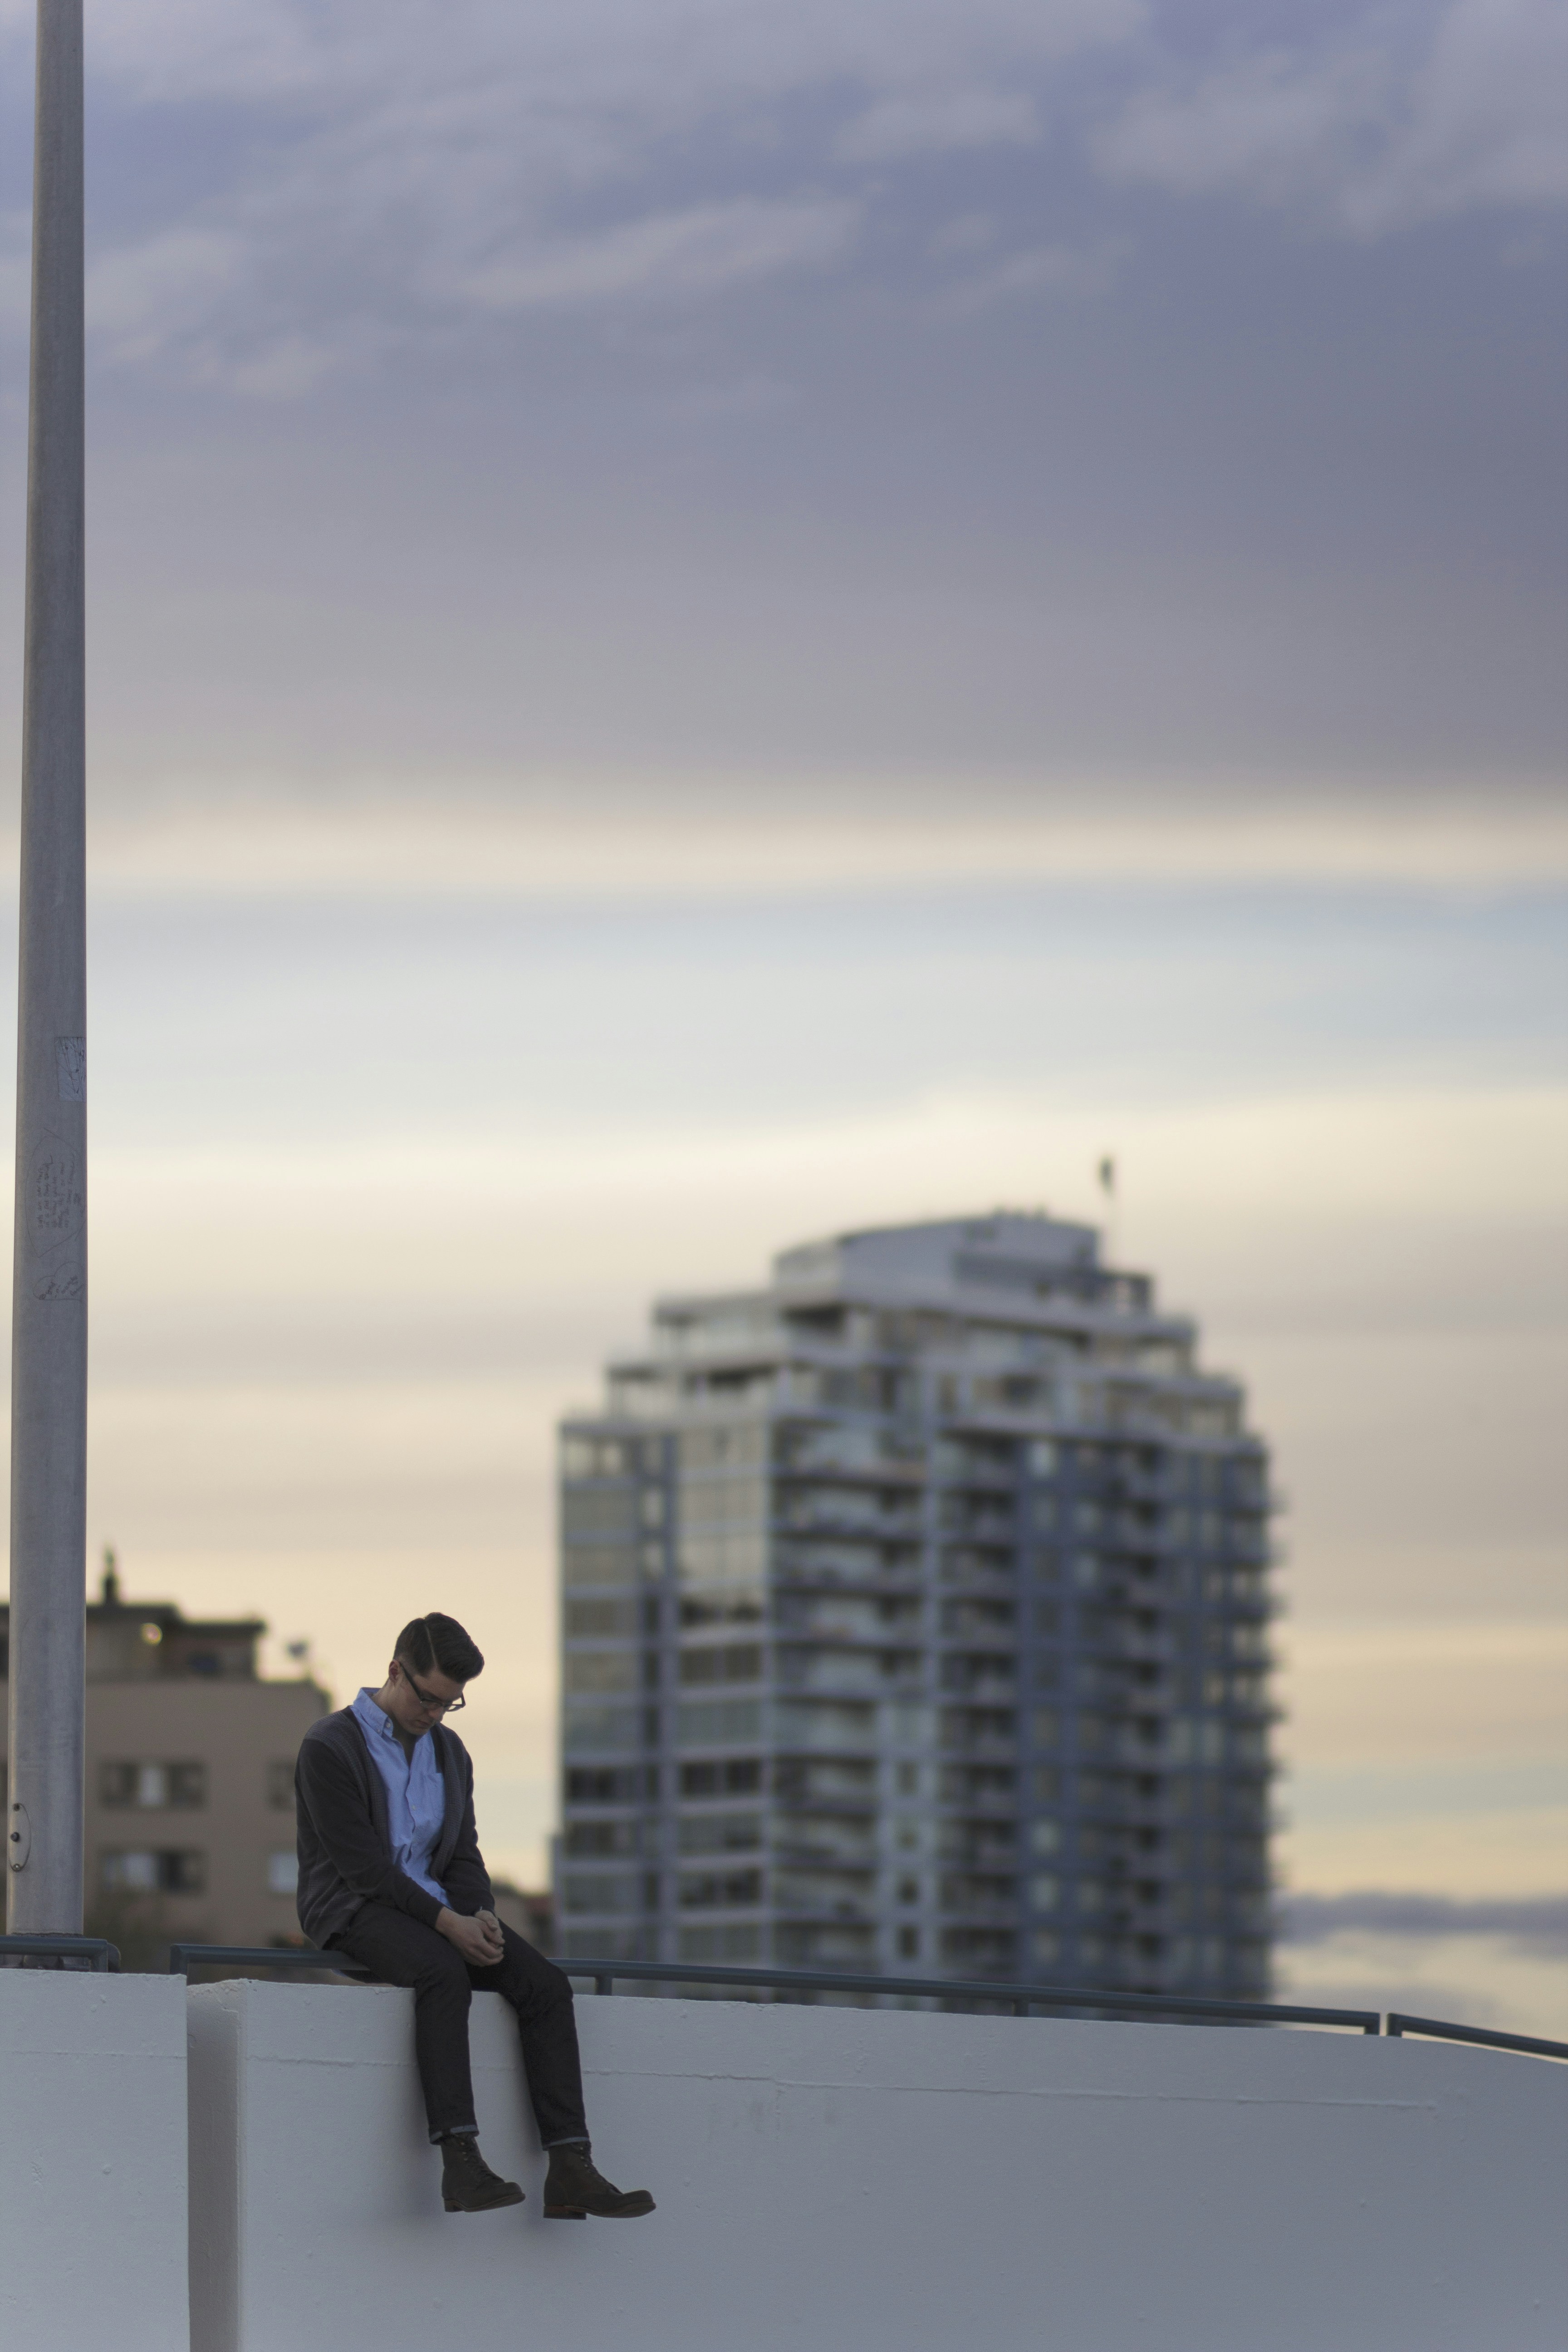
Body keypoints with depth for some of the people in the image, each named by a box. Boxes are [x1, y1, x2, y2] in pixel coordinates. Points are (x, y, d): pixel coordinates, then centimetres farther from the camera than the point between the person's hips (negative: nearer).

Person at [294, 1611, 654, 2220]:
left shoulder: (449, 1752, 15)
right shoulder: (329, 1749, -8)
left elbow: (463, 1855, 13)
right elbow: (362, 1866, -15)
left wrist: (481, 1918, -9)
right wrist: (448, 1924, -22)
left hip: (439, 1912, 7)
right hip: (356, 1911, -7)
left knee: (545, 1985, -18)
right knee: (444, 1974, -38)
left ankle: (570, 2171, -26)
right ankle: (461, 2162, -45)